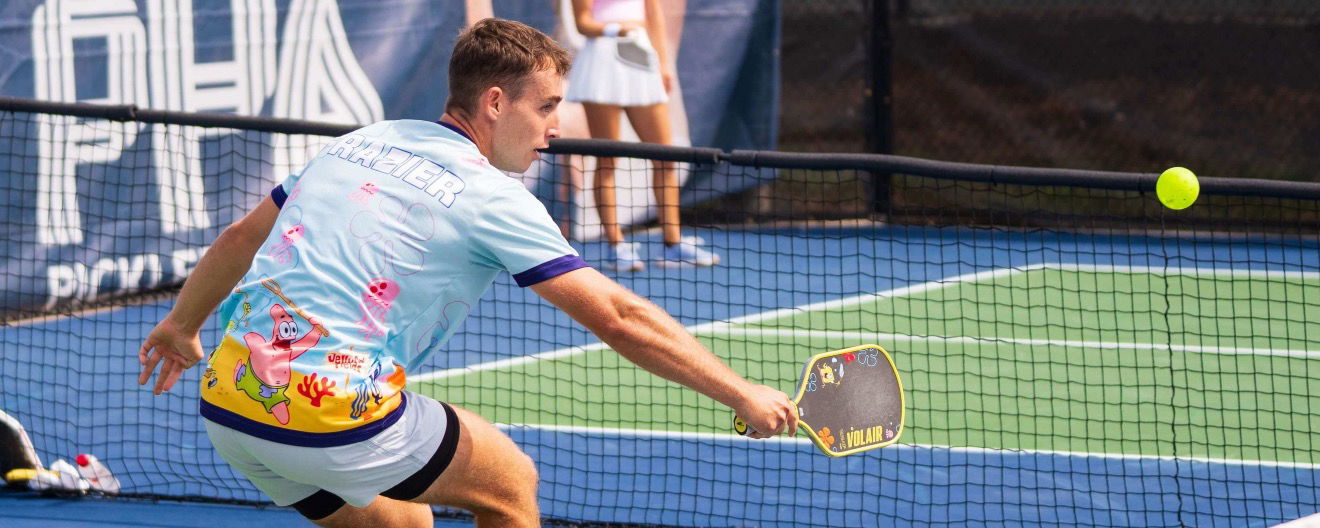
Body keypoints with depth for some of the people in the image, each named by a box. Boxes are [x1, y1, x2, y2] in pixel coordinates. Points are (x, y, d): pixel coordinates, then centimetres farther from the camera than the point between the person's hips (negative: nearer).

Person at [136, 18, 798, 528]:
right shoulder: (490, 195, -4)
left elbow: (241, 236, 27)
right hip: (338, 420, -7)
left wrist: (181, 325, 43)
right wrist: (741, 394, 0)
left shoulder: (360, 143, 16)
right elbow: (619, 318, -6)